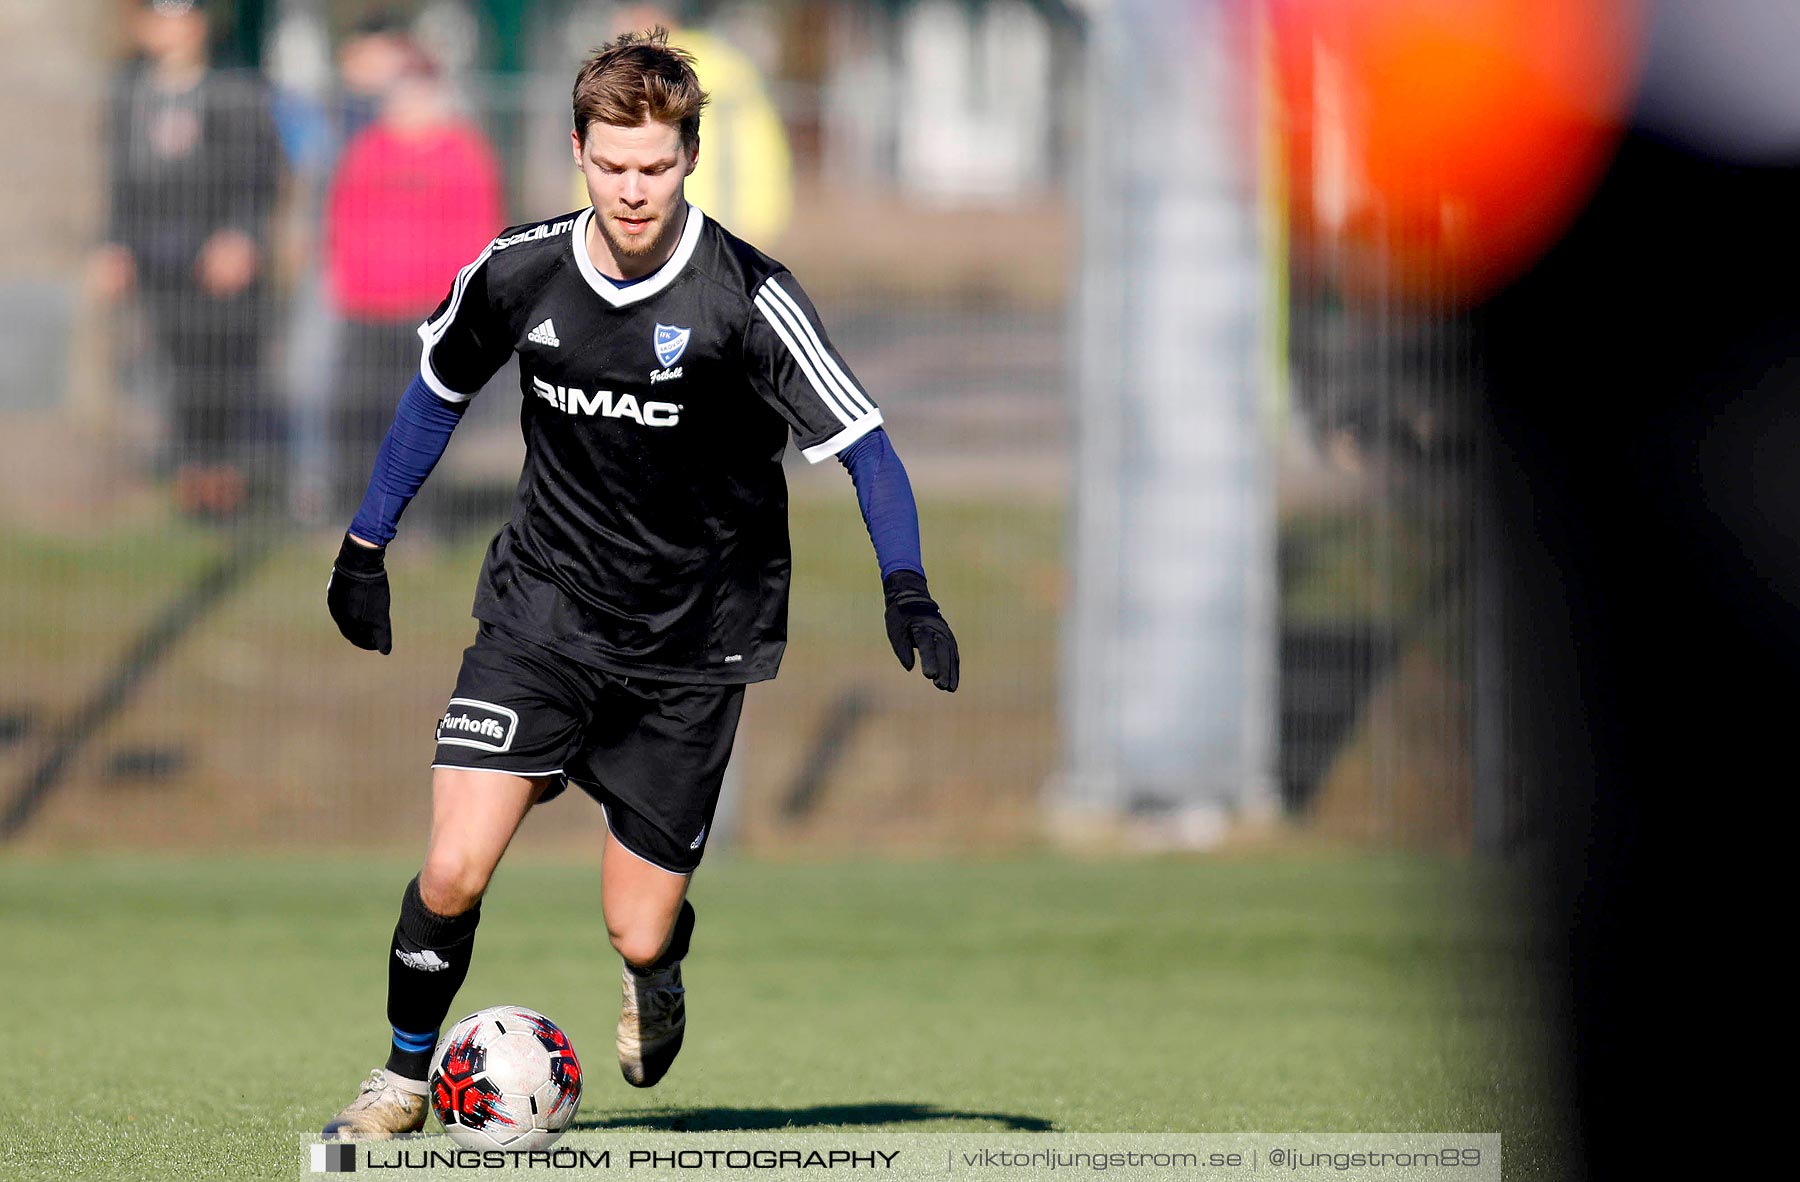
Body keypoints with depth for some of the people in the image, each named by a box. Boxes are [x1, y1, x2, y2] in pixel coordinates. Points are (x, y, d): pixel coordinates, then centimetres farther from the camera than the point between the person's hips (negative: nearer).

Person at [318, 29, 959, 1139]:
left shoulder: (747, 298, -16)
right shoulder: (520, 272, -6)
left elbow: (864, 443, -13)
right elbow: (438, 387, 14)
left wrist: (906, 591, -27)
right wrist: (365, 547, 17)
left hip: (691, 645, -2)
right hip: (544, 609, 2)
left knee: (639, 938, 0)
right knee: (453, 870, -15)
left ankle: (656, 978, 39)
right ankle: (406, 1075, 11)